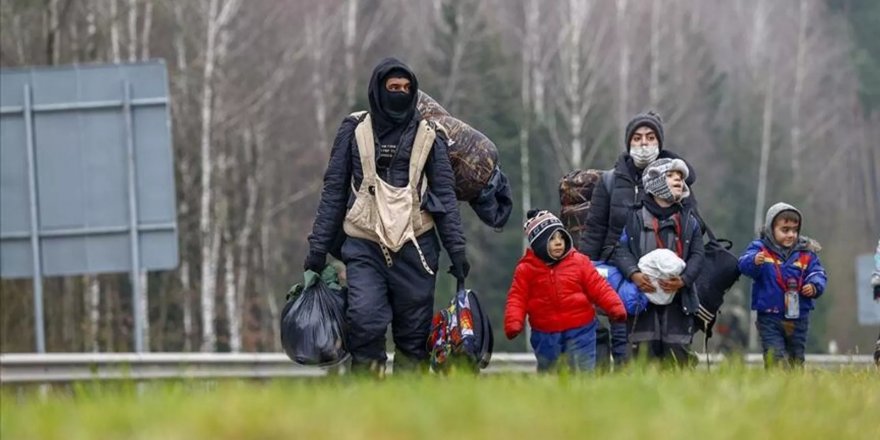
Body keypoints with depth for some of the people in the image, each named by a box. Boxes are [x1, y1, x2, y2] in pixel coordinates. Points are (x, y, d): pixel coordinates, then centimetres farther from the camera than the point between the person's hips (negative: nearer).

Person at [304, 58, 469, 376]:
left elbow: (445, 195, 11)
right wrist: (318, 247, 5)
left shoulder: (427, 137, 10)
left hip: (414, 245, 1)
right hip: (364, 246, -1)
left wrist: (456, 250, 3)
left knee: (414, 335, 0)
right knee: (365, 321, -19)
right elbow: (333, 191, 9)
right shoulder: (354, 131, 7)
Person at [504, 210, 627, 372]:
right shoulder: (526, 269, -2)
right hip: (545, 333, 0)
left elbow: (598, 287, -4)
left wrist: (615, 307, -17)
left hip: (579, 329, 0)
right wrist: (513, 323, -20)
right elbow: (517, 298, -4)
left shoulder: (579, 262, -1)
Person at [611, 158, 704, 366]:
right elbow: (621, 250, 1)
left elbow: (697, 255, 6)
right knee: (645, 352, -6)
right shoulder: (635, 217, 7)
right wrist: (634, 274, -16)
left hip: (678, 298, 2)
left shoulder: (688, 220, 12)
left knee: (678, 355, -4)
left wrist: (683, 280, -11)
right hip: (643, 296, -2)